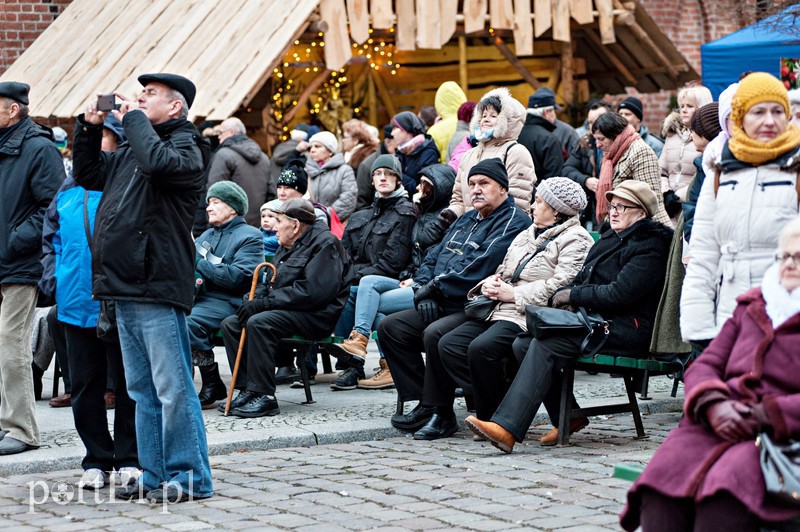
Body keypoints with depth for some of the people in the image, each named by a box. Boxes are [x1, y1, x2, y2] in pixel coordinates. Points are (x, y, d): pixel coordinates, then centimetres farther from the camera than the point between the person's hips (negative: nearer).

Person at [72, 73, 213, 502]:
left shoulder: (186, 147, -6)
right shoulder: (131, 150, 20)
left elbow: (157, 161, -27)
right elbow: (88, 175, 31)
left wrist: (133, 119, -11)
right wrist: (89, 128, 17)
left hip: (158, 289, -9)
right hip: (126, 289, 9)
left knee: (172, 388, -6)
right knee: (142, 391, 13)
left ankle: (188, 477, -2)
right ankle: (155, 475, 19)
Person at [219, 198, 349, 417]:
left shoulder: (324, 244, -11)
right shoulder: (287, 247, 22)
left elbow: (312, 291, -23)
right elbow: (269, 283, 23)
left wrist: (265, 303, -22)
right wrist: (255, 300, -2)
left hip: (317, 316, -10)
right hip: (288, 310, 10)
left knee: (259, 323, -31)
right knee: (230, 323, -2)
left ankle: (265, 397, -30)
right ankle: (247, 389, -8)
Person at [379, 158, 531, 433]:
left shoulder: (513, 222, -8)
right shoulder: (466, 220, 23)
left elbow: (478, 267, -19)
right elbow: (433, 257, 21)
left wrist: (434, 287, -14)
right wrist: (424, 291, 0)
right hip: (443, 306, 10)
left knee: (435, 334, -33)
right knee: (390, 327, -2)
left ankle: (439, 410, -19)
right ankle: (421, 400, -6)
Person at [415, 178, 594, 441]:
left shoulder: (574, 240, -3)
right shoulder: (526, 236, 27)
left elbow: (561, 285, -17)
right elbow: (503, 271, 31)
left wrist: (514, 294, -15)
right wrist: (490, 284, 6)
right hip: (499, 312, 9)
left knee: (481, 348, -31)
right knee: (448, 345, -12)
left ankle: (492, 417, -15)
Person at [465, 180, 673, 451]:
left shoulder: (649, 248, -8)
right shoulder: (609, 239, 22)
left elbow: (619, 294, -19)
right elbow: (582, 279, 22)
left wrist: (573, 295, -9)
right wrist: (569, 302, -1)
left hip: (625, 329, -10)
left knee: (546, 345, -27)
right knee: (523, 344, -8)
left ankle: (507, 428, -36)